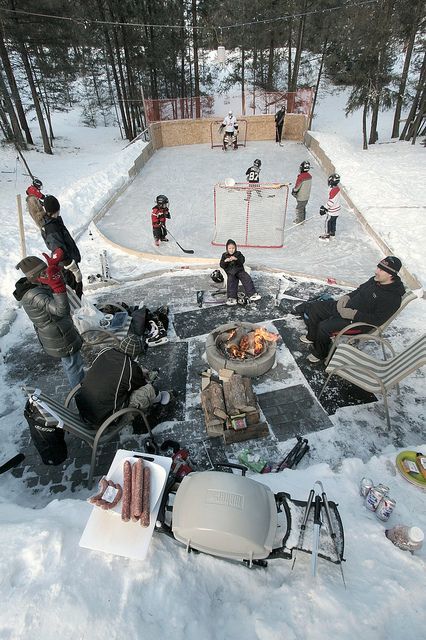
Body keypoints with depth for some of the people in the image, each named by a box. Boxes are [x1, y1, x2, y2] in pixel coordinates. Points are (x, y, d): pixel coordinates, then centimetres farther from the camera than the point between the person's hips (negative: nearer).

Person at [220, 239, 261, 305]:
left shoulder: (238, 253, 13)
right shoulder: (224, 255, 14)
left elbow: (242, 260, -5)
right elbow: (222, 265, 5)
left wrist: (236, 259, -25)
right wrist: (225, 261, -17)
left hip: (239, 270, 1)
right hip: (230, 272, -1)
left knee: (247, 279, -22)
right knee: (231, 282, -28)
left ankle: (252, 295, -26)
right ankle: (232, 298, -38)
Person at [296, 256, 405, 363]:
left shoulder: (393, 298, -22)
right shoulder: (375, 280, 3)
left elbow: (377, 320, -24)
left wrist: (353, 314, -26)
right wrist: (346, 297, 1)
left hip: (358, 321, -8)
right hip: (346, 305, 9)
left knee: (324, 327, -24)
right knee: (314, 308, 2)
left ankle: (320, 353, 5)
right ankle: (312, 337, 24)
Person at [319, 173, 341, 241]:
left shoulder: (333, 190, -26)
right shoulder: (337, 188, 5)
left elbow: (331, 201, -27)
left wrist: (325, 208, -20)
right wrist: (325, 207, 19)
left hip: (332, 211, -9)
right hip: (336, 209, 9)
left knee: (328, 222, 3)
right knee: (333, 222, 20)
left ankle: (327, 236, 10)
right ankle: (332, 234, 33)